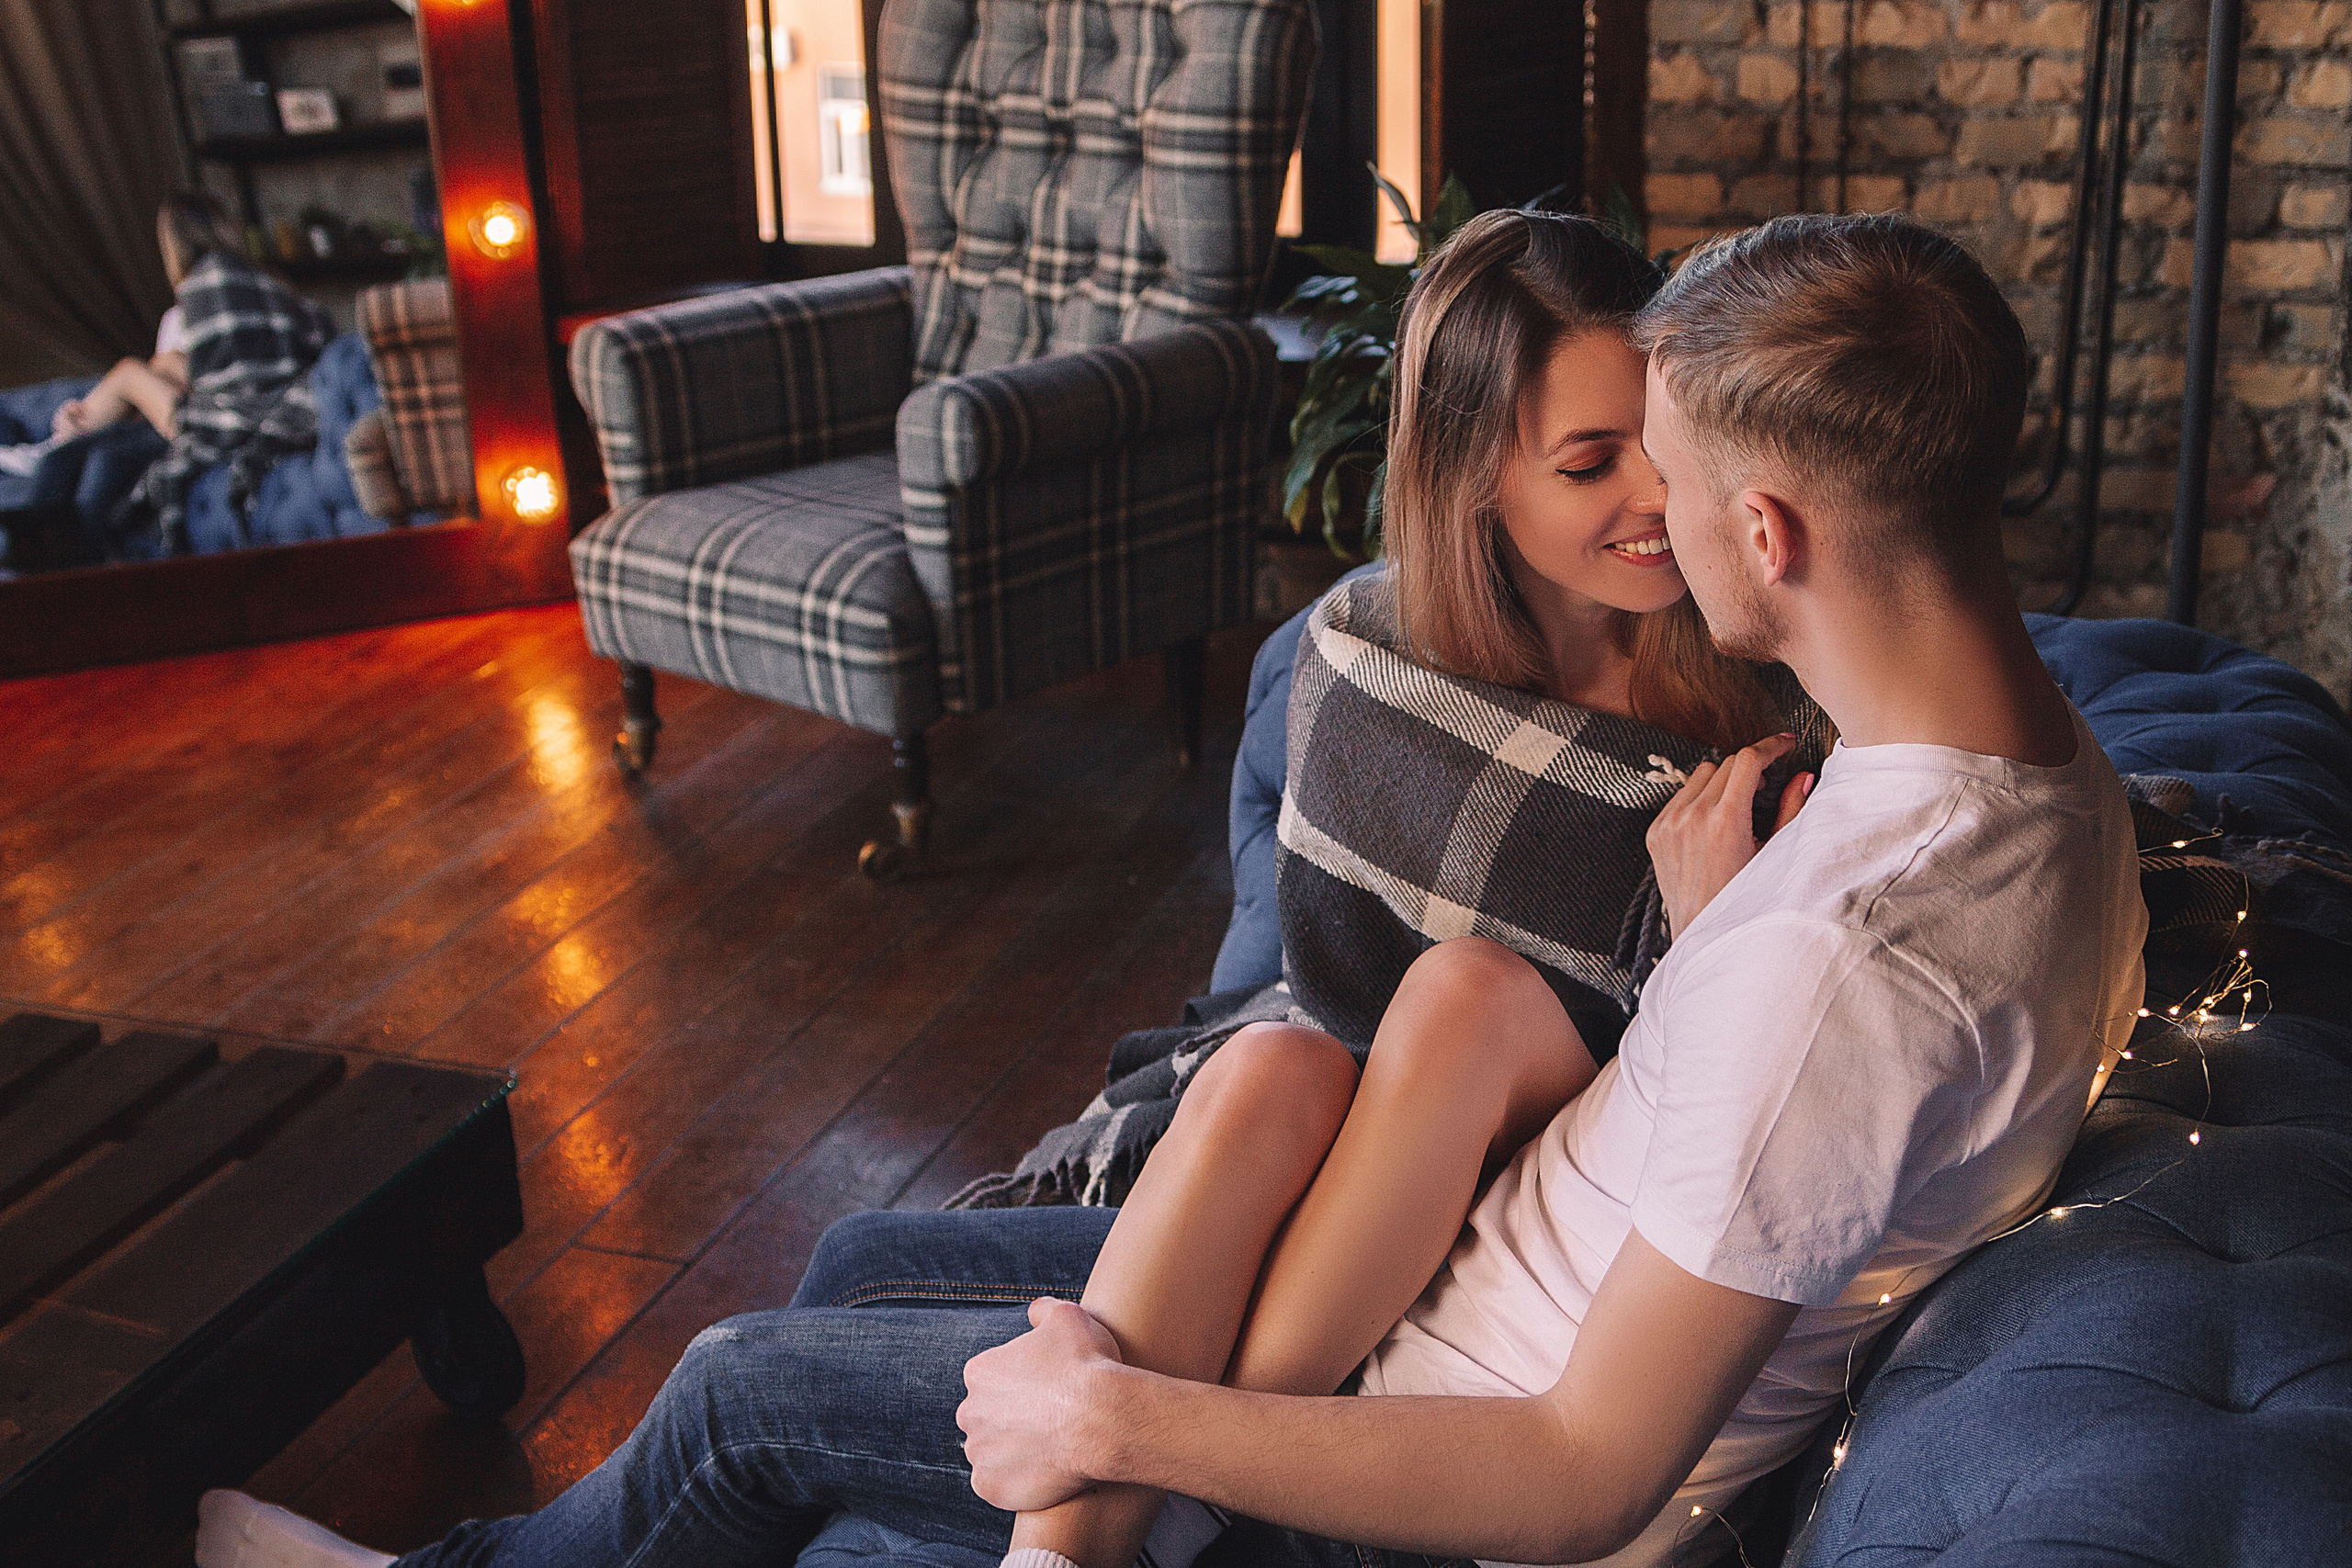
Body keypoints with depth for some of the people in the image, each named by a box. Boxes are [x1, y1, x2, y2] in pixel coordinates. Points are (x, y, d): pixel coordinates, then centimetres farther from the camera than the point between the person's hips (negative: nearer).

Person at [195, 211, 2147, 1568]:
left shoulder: (1829, 953, -36)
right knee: (867, 1261, 17)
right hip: (1481, 1293, 9)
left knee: (753, 1384, 3)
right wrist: (1705, 929, -5)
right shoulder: (2052, 775, -4)